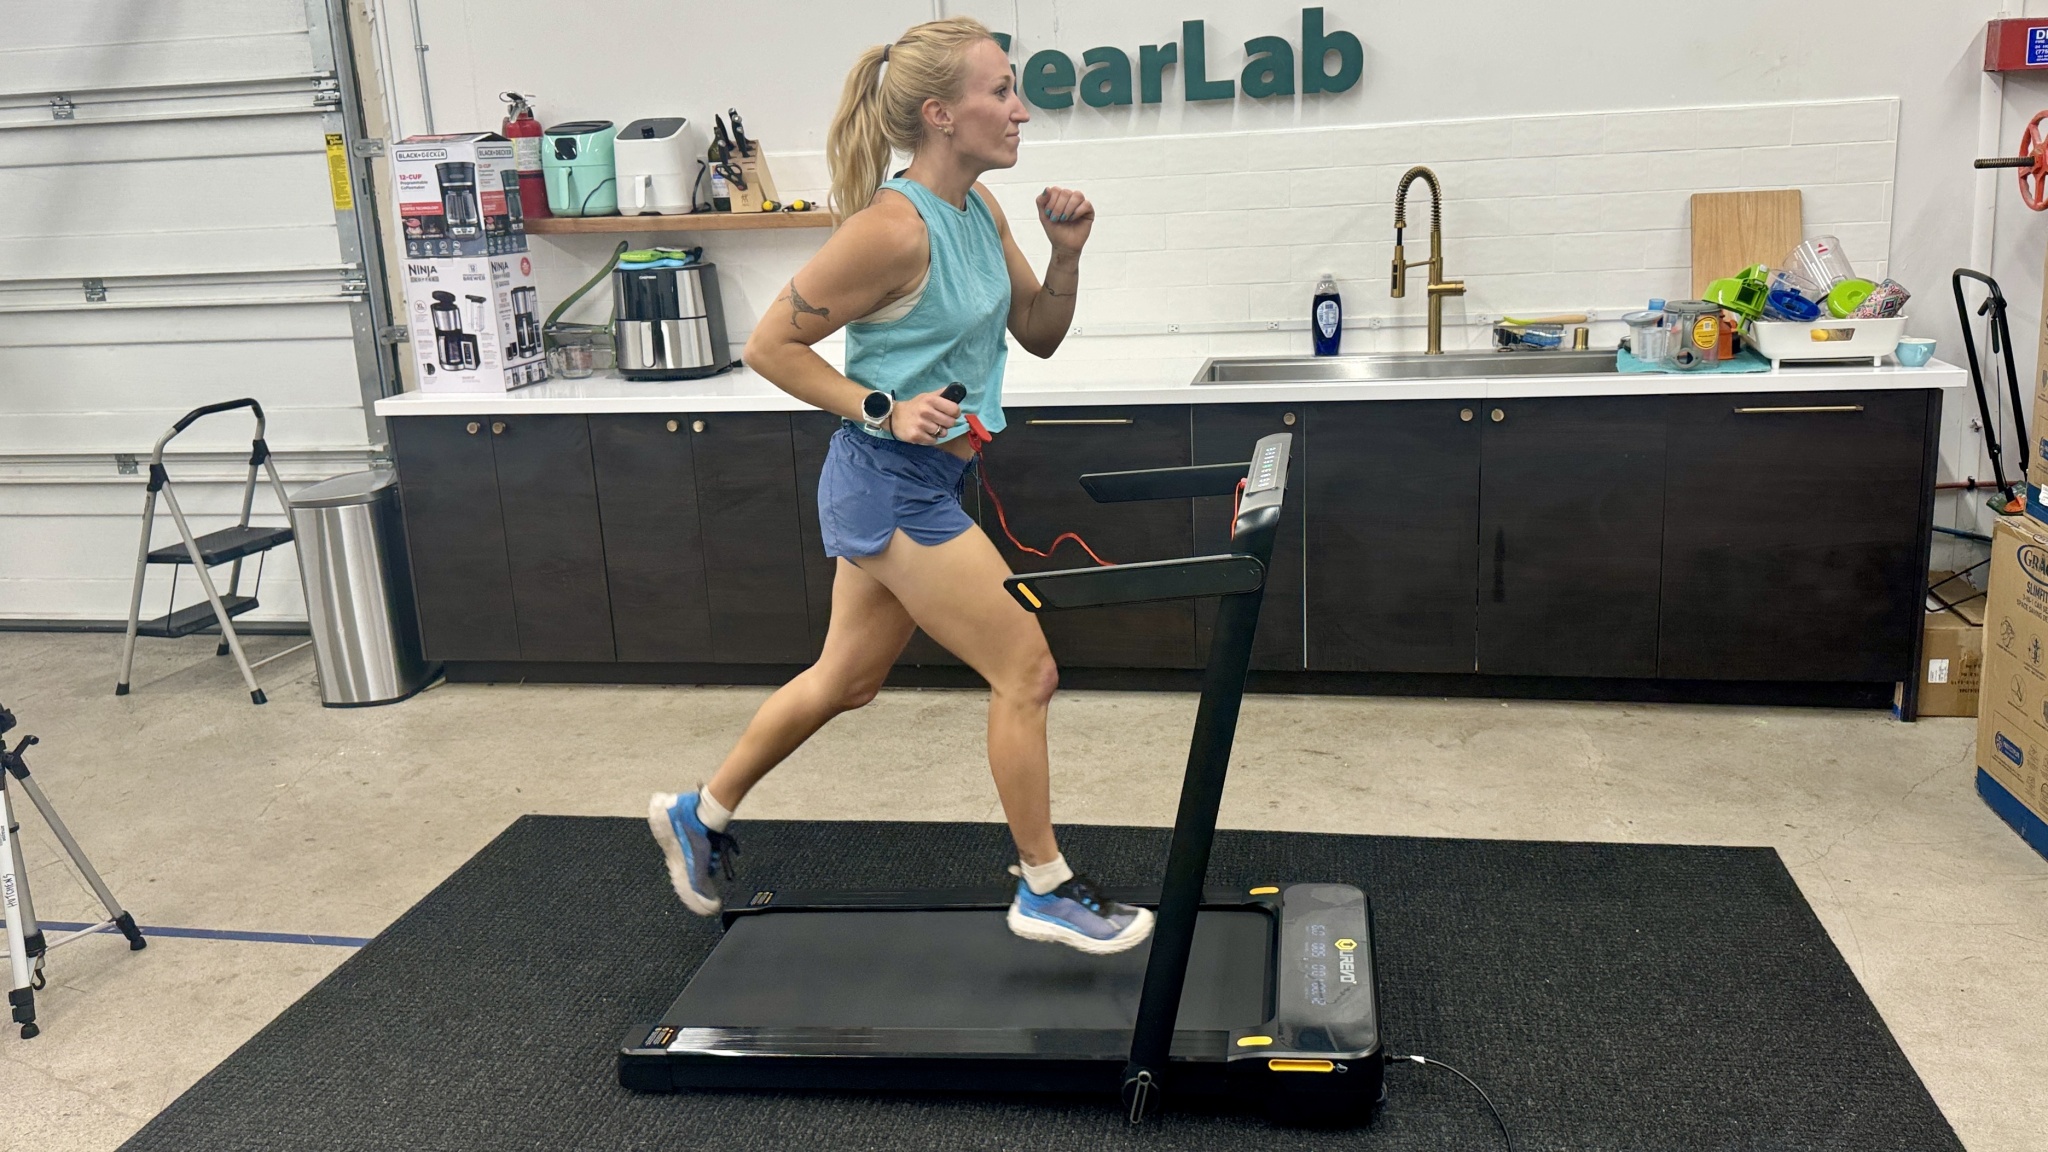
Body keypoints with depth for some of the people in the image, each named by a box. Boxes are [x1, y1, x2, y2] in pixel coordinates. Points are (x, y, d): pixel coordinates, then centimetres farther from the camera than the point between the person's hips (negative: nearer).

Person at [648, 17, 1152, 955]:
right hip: (891, 485, -9)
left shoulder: (978, 210, 5)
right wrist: (883, 410, -21)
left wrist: (1065, 255, -4)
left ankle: (701, 813, 39)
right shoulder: (893, 229, -21)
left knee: (846, 681, 20)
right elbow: (770, 345, -15)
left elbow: (1040, 336, 12)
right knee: (1027, 672, -2)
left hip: (919, 481, 9)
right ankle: (1044, 891, 16)